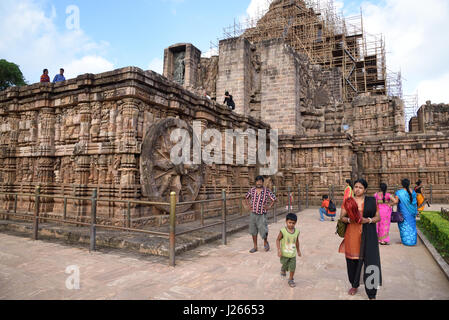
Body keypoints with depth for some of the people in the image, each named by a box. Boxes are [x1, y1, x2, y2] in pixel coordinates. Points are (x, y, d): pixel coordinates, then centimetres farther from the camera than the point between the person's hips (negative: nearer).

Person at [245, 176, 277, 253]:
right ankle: (255, 247, 24)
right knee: (253, 231, 9)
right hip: (253, 213, 3)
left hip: (262, 214, -3)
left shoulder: (267, 191, -6)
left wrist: (269, 207, -5)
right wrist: (248, 205, 8)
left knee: (263, 230, -5)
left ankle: (265, 242, 27)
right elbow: (247, 197, 19)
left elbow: (274, 199, 1)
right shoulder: (252, 190, 3)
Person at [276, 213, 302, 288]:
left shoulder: (297, 231, -6)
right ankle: (283, 270, 47)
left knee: (292, 267, 4)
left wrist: (298, 250, 19)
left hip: (293, 254, 3)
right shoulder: (283, 231, -19)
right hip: (284, 254, -3)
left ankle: (291, 280, 27)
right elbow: (278, 240, -10)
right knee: (284, 266, 12)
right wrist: (279, 250, -18)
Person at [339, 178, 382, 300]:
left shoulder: (371, 201, 5)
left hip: (368, 235, -1)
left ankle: (372, 294, 5)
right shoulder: (348, 201, 6)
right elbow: (342, 216, 7)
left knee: (370, 261, -5)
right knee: (352, 260, 8)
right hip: (352, 234, 1)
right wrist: (349, 219, -13)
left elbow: (378, 217, 7)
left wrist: (368, 220, -12)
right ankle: (354, 285, 31)